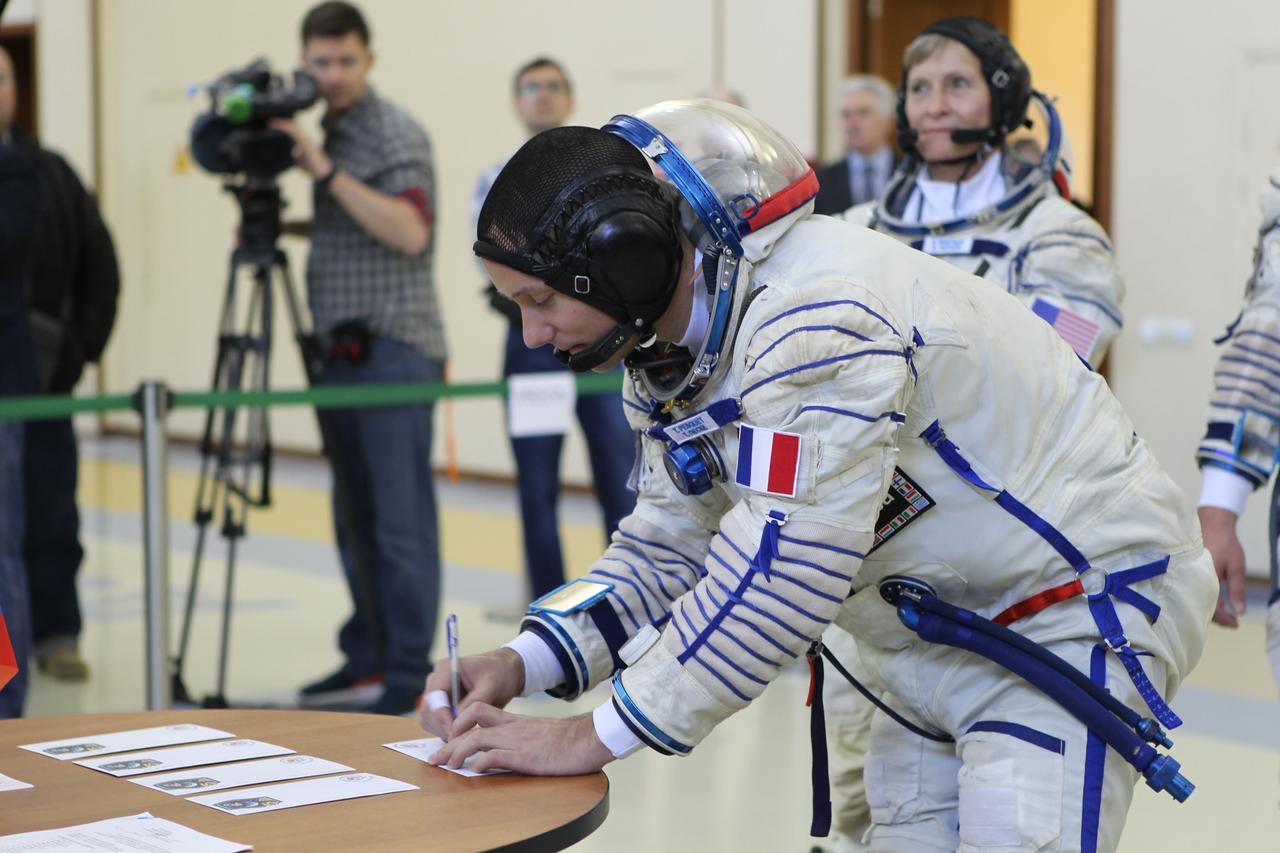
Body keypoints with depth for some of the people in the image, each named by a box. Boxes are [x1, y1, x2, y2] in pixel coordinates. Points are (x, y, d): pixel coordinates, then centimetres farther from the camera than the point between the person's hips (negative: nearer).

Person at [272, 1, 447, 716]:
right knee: (357, 520, 11)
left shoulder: (396, 134, -8)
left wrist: (326, 172, -22)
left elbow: (410, 231, -22)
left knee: (401, 520, -8)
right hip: (343, 353, 9)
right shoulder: (328, 134, 18)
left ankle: (408, 674, -6)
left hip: (393, 353, -9)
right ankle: (368, 661, 18)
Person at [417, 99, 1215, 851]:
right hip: (942, 621, 9)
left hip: (1081, 604, -9)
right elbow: (669, 546, 7)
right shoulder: (683, 339, 1)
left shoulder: (818, 316, -30)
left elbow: (778, 575, -33)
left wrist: (595, 737, -26)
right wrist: (521, 665, -8)